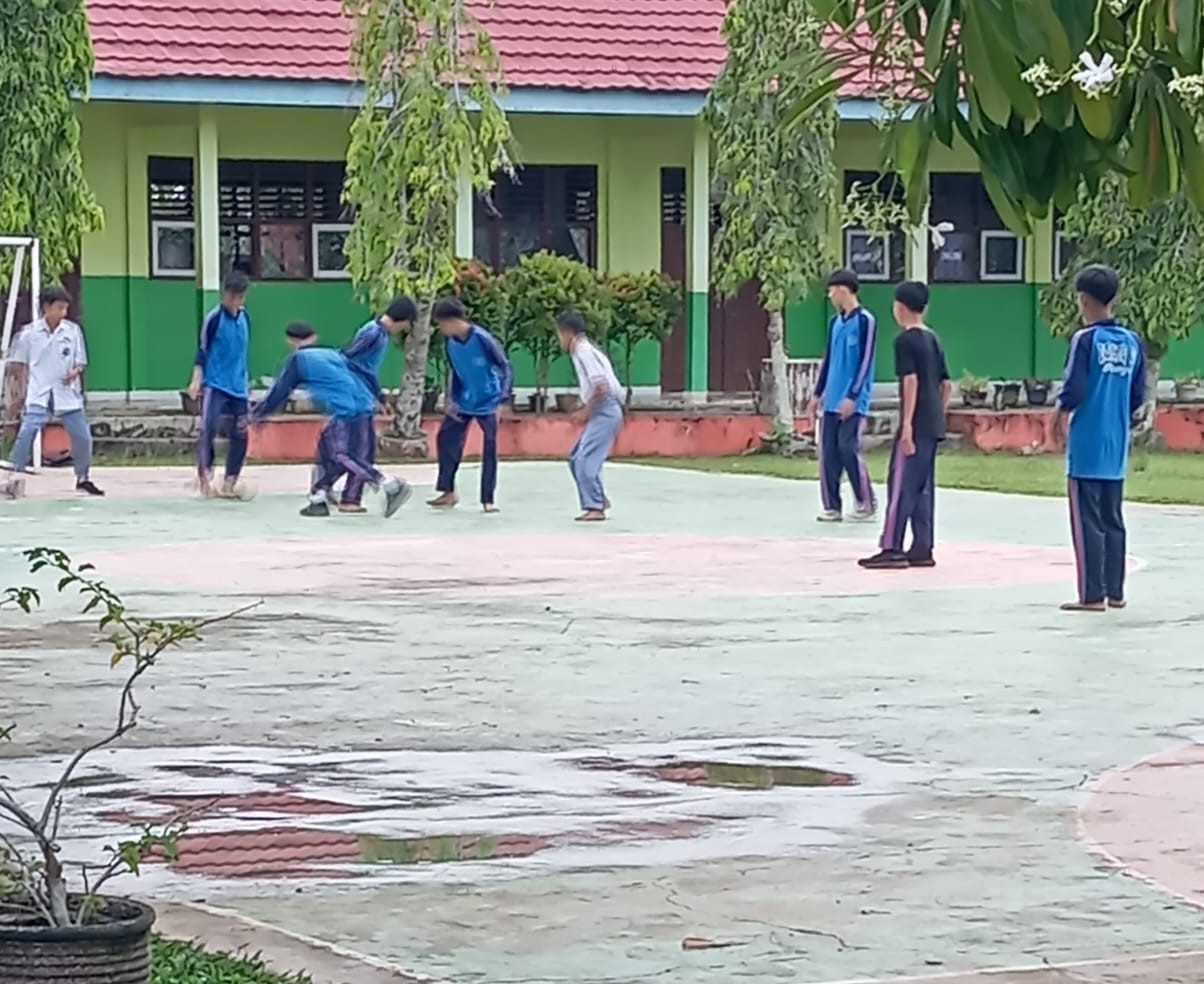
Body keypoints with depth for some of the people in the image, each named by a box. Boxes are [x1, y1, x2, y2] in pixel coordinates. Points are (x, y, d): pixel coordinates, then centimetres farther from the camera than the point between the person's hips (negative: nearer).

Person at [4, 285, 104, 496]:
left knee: (82, 436, 3)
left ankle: (83, 478, 24)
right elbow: (21, 362, 9)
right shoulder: (30, 332, -1)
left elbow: (80, 361, 6)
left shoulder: (72, 330, 1)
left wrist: (75, 371, -14)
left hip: (67, 392, 2)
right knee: (27, 432, -18)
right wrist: (29, 381, 1)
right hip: (39, 393, -2)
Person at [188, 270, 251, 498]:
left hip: (238, 388, 6)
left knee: (240, 435, 4)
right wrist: (196, 380, -15)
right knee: (208, 429, -20)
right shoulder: (214, 318, -9)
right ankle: (204, 478, -17)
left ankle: (229, 484, 12)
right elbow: (201, 352, -6)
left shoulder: (245, 317, 9)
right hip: (214, 385, -6)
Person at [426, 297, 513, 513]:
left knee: (490, 448, -6)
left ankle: (488, 499, 2)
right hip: (463, 402, 6)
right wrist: (452, 399, 4)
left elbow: (506, 368, -17)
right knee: (446, 438, 3)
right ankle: (448, 492, 15)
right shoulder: (450, 342, -3)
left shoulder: (482, 339, -22)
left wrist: (502, 401, -23)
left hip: (487, 403, -6)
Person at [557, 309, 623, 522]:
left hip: (605, 412, -10)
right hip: (603, 412, 10)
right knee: (576, 458, 13)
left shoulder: (584, 351, -14)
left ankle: (595, 508, -12)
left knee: (585, 460, -13)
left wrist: (586, 410, -11)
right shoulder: (584, 350, 16)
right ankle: (599, 499, 16)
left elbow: (601, 386, -22)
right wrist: (586, 410, 14)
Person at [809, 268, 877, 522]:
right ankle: (832, 506, 9)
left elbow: (865, 362, -12)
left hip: (853, 403, -7)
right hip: (831, 401, 7)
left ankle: (867, 503, 2)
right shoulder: (836, 322, 14)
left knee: (848, 449, -11)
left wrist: (852, 396, -17)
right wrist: (818, 393, 18)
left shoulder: (865, 320, -8)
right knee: (828, 453, 3)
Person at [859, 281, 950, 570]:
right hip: (933, 426, 8)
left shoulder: (905, 340, -9)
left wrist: (906, 423, -20)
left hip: (915, 425, -8)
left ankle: (892, 549, -8)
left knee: (901, 484, -7)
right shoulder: (933, 339, 15)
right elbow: (946, 384, 17)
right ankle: (922, 548, 11)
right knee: (923, 487, 11)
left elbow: (910, 381, -19)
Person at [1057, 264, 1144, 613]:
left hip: (1086, 449, -6)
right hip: (1116, 451, 6)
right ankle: (1115, 591, 15)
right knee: (1113, 521, 13)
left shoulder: (1086, 339, -12)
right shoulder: (1132, 342, 7)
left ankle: (1092, 595, -4)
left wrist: (1062, 408, 4)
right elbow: (1137, 397, 10)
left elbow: (1073, 391, -16)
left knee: (1087, 522, -3)